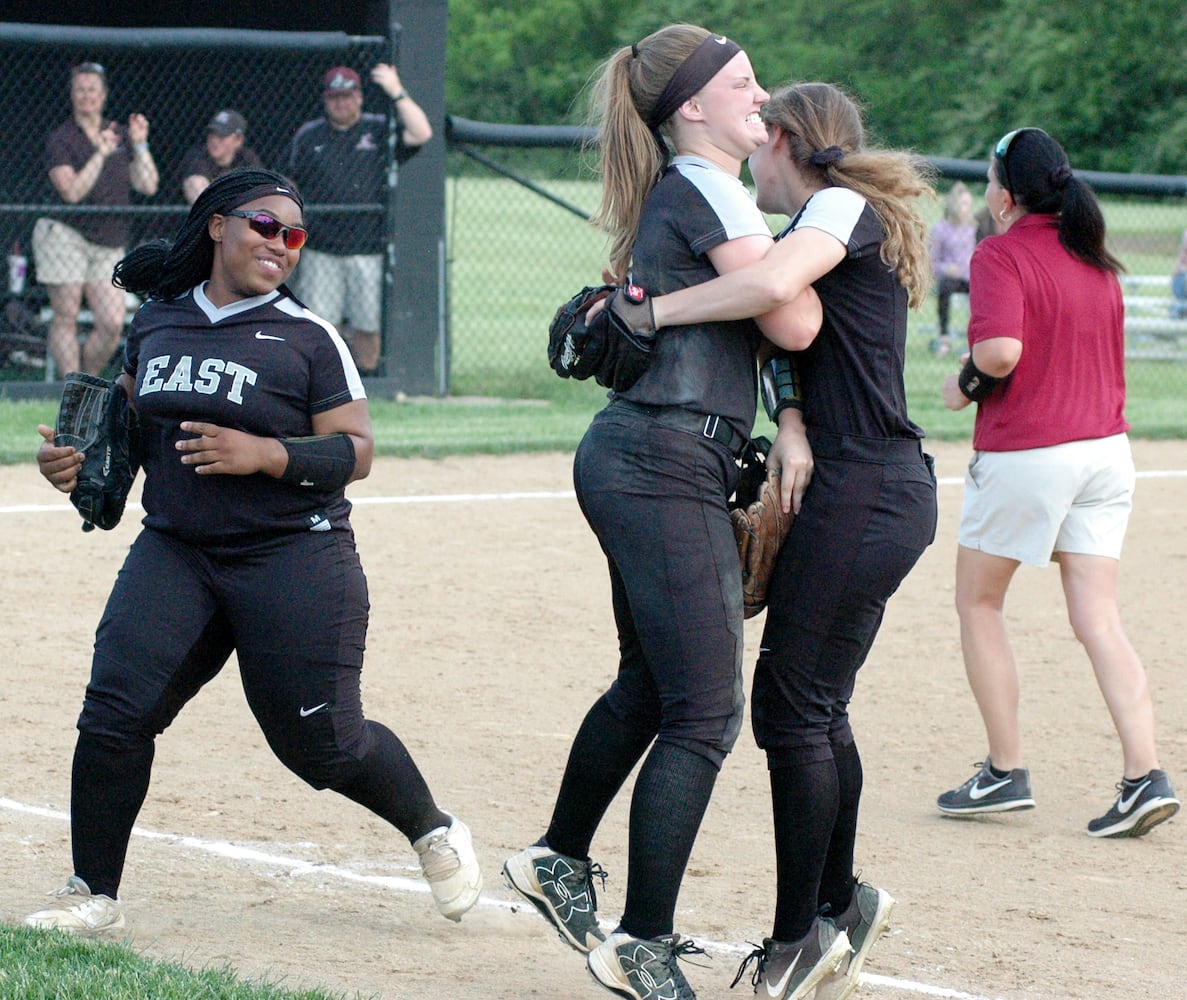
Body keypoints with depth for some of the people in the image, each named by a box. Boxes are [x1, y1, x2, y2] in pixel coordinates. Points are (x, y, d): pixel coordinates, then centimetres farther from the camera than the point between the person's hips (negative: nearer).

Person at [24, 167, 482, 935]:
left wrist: (265, 454, -22)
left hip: (293, 558, -4)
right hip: (174, 553, 4)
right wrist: (80, 458, 1)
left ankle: (436, 834, 27)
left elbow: (356, 452, -7)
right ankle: (94, 895, 2)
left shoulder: (308, 339, -4)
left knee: (322, 742, 0)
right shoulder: (157, 324, 9)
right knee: (114, 713, -11)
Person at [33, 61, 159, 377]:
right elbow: (72, 192, -14)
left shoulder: (121, 135, 12)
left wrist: (140, 145, -4)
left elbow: (148, 186, 6)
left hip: (109, 245, 4)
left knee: (113, 324, -5)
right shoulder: (60, 138, -2)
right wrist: (100, 154, -19)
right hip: (64, 235, -4)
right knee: (66, 318, -5)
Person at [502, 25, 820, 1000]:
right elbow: (793, 322, -17)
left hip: (629, 461, 10)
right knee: (705, 713, -9)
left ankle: (558, 862, 40)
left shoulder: (671, 196, 18)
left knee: (649, 685, 25)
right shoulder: (710, 192, -12)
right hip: (669, 469, -10)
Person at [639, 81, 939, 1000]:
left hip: (863, 492, -10)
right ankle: (838, 904, 26)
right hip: (883, 491, 10)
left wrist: (642, 312, -21)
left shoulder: (842, 206, -9)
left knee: (793, 708, -6)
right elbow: (793, 332, 13)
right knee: (814, 707, 16)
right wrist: (793, 422, -7)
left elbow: (771, 286, -28)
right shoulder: (850, 226, 22)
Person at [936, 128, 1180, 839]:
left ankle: (1007, 772, 11)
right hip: (1107, 450, 6)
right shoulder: (1098, 261, 12)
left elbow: (1001, 349, -25)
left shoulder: (1002, 254, -11)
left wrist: (963, 386, -6)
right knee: (1099, 619, 3)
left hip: (1025, 455, -6)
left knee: (979, 602, 12)